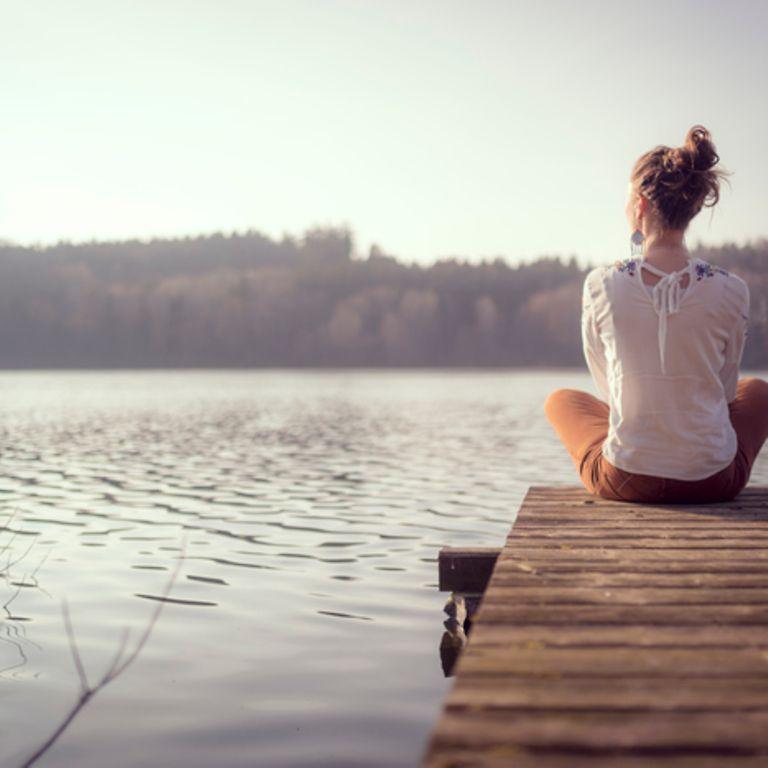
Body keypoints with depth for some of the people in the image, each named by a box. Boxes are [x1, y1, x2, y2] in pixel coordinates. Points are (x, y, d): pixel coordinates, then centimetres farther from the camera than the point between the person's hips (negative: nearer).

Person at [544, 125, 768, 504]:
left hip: (623, 481, -1)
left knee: (560, 400, 32)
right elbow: (724, 386, 4)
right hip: (712, 480, 1)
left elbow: (606, 384, 2)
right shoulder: (730, 291, -11)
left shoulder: (601, 284, -12)